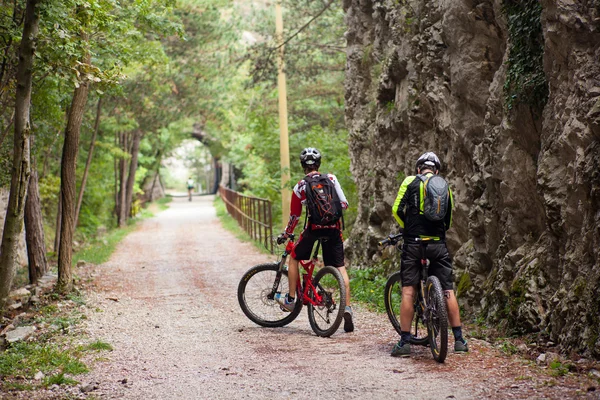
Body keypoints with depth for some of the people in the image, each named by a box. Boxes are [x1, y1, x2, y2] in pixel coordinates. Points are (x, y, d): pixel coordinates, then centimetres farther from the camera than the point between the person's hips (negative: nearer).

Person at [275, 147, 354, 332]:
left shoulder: (300, 187, 3)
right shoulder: (331, 179, 6)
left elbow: (294, 216, 7)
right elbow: (344, 204, 4)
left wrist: (285, 235, 22)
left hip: (314, 228, -2)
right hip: (334, 229, 2)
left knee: (293, 258, 19)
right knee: (340, 267, 8)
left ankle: (290, 299, 20)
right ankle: (347, 307, -4)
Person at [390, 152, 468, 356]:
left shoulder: (410, 181, 4)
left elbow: (396, 210, -3)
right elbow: (449, 219, 16)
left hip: (414, 243, -2)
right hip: (438, 244, 2)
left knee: (408, 291, 0)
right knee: (447, 290, 9)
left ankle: (405, 342, -4)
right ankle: (459, 340, 10)